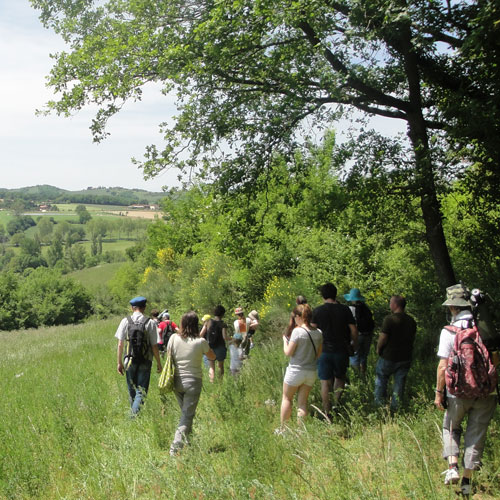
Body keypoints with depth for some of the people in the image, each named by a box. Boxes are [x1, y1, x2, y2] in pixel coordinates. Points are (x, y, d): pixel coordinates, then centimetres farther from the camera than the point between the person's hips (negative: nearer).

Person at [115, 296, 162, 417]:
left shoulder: (125, 321, -2)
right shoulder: (150, 323, -5)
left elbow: (120, 344, -2)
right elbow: (154, 346, -4)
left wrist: (119, 362, 5)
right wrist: (159, 363, 7)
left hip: (130, 361, 2)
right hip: (145, 361, -2)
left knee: (132, 391, 17)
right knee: (141, 391, 1)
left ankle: (133, 414, 27)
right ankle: (135, 414, -17)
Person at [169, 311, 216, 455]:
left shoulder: (174, 338, -5)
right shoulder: (200, 342, -13)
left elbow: (169, 356, 10)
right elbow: (212, 357, 4)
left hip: (177, 381, 4)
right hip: (193, 382, -4)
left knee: (185, 412, 22)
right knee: (188, 414, 0)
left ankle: (186, 440, 33)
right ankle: (176, 445, -11)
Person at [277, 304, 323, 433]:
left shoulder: (298, 331, -16)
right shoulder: (319, 333, 1)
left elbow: (288, 353, -12)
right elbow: (319, 354, 8)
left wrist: (285, 340, 4)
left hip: (296, 370, -5)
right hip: (311, 371, 5)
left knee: (287, 398, 11)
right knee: (303, 401, 12)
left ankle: (282, 428, 14)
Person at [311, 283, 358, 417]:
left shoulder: (318, 311, -5)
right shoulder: (344, 309, -2)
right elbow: (354, 331, 0)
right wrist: (354, 345, 16)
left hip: (324, 351, -1)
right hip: (341, 350, 1)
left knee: (325, 382, 5)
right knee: (340, 378, 20)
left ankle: (327, 413, 5)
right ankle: (337, 403, 3)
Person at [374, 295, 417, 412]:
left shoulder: (389, 319, -19)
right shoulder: (411, 321, 2)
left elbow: (383, 338, -18)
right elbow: (413, 338, 11)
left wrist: (378, 349, -1)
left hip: (388, 357, -5)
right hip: (405, 357, 5)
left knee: (381, 380, 14)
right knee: (399, 382, 13)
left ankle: (380, 403, 19)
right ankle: (395, 408, 19)